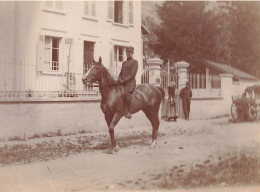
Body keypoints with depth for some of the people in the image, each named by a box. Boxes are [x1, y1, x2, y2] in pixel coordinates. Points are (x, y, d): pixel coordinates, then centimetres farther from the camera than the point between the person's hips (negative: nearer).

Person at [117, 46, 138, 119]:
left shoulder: (135, 62, 1)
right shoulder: (124, 63, 23)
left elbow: (133, 74, -9)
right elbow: (121, 73, 21)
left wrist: (124, 80, -17)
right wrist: (119, 79, -1)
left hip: (131, 82, -8)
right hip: (122, 83, 8)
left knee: (126, 94, -34)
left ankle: (127, 112, -25)